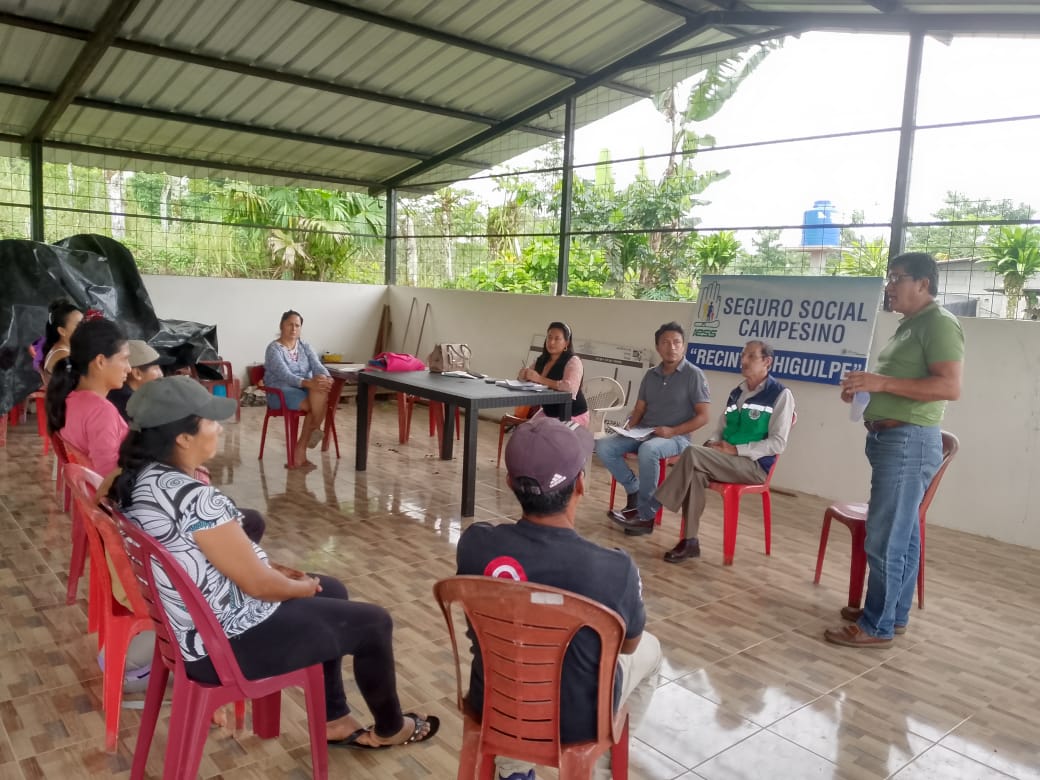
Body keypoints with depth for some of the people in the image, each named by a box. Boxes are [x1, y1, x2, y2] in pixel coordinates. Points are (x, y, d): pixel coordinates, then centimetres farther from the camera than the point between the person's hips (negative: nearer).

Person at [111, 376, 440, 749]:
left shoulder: (138, 479, -2)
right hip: (227, 643, -9)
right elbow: (259, 585, -24)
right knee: (374, 623, 6)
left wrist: (269, 568, 8)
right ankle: (389, 728, 32)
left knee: (332, 591, 24)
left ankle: (334, 721, 33)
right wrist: (302, 587, -4)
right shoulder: (194, 498, -32)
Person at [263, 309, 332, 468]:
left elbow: (317, 366, -3)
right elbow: (284, 375, -21)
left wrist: (327, 378, -27)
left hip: (306, 388, 6)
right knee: (316, 405, -33)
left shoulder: (305, 346, 13)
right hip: (281, 392, -6)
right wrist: (308, 383, -37)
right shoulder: (274, 348, -6)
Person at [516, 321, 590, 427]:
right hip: (548, 412, 7)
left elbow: (570, 387, -32)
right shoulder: (541, 360, 6)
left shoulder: (573, 361, -16)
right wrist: (526, 373, -14)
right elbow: (521, 378, 11)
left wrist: (540, 379, -33)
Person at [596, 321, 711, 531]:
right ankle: (634, 491, -2)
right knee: (603, 446, -16)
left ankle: (645, 516, -26)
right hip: (644, 433, 6)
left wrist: (673, 431, -19)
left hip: (676, 437, -6)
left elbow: (703, 416, -8)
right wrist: (629, 427, -5)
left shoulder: (694, 375, -4)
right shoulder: (651, 375, 12)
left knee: (648, 450, -38)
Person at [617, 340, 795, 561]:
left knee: (692, 454, -28)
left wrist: (736, 450, -18)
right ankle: (690, 541, -24)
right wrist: (712, 443, -4)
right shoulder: (736, 392, 17)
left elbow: (778, 443, -10)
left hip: (755, 464, -6)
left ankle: (650, 511, -22)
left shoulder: (780, 394, -5)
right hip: (727, 460, 6)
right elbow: (721, 426, 20)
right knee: (695, 472, -29)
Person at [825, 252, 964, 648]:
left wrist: (882, 382, -25)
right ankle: (894, 613, 25)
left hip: (909, 441, -10)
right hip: (890, 438, 10)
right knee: (903, 534, 16)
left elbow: (950, 387, -22)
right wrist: (864, 387, 9)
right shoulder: (909, 325, 18)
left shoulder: (938, 323, -13)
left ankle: (876, 626, 3)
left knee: (885, 538, -6)